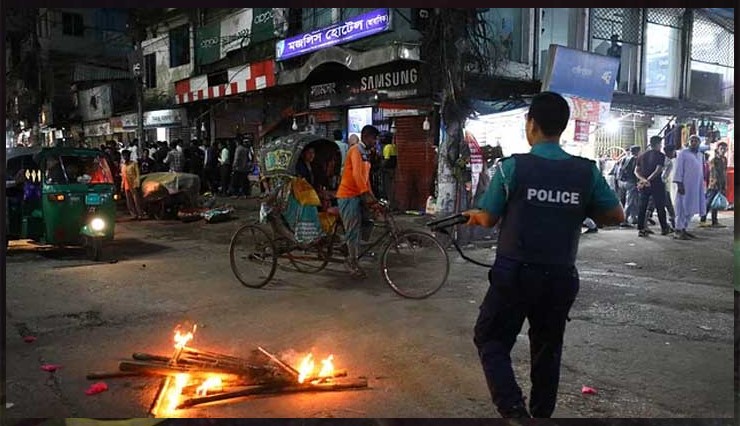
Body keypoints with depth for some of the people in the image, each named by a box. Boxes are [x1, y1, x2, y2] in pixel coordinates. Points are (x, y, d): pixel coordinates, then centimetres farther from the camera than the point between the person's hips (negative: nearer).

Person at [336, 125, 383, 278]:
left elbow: (366, 177, 19)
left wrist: (372, 198, 14)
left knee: (365, 222, 7)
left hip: (358, 196, 9)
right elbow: (356, 174, -26)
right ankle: (353, 263, 3)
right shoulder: (355, 150, -13)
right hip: (348, 196, -9)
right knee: (353, 230, -6)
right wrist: (367, 195, -31)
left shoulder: (365, 153, 16)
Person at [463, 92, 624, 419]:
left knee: (491, 341, 11)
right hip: (560, 277, 4)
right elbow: (616, 216, 7)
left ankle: (514, 410, -5)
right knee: (547, 350, 20)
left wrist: (474, 215, 18)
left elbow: (489, 219, -4)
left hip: (514, 274, -3)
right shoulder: (587, 172, -2)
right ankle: (541, 413, 31)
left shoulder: (512, 167, -11)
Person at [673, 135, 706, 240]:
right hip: (685, 185, -7)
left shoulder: (699, 155, 17)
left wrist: (702, 185, 15)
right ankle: (678, 231, -7)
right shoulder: (683, 153, -5)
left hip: (696, 186, 7)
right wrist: (679, 184, -18)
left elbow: (700, 171, 20)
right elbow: (678, 169, -10)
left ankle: (684, 229, 16)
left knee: (691, 208, 9)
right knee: (683, 208, -8)